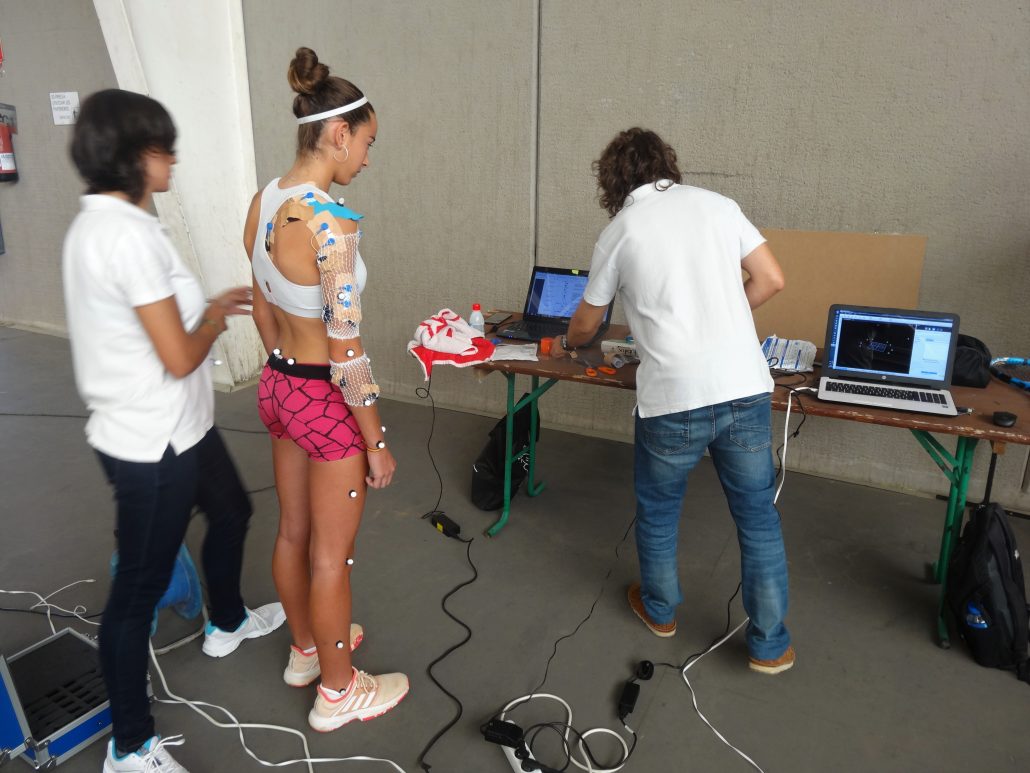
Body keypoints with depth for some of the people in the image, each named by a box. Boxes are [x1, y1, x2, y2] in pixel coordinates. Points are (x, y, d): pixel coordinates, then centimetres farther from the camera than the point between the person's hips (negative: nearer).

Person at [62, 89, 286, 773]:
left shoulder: (97, 223, 8)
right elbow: (180, 357, -25)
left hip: (176, 428, 10)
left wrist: (210, 304, 13)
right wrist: (214, 321, -6)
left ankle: (226, 623, 54)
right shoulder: (128, 234, -25)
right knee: (139, 588, 4)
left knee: (231, 511, 28)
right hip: (152, 443, -10)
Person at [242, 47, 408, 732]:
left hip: (279, 386, 9)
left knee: (293, 532, 23)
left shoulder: (264, 201, 1)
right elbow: (347, 353, -23)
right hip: (328, 403, -8)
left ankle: (307, 649, 47)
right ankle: (338, 693, 31)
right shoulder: (331, 224, -26)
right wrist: (378, 442, -14)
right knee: (331, 556, 9)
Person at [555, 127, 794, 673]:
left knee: (657, 511, 21)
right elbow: (771, 280, 8)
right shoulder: (716, 204, 9)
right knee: (758, 515, 16)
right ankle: (770, 645, 26)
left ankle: (659, 609, 41)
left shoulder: (619, 233, 4)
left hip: (673, 400, -2)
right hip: (746, 388, 3)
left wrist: (566, 345, 38)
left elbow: (586, 323, 15)